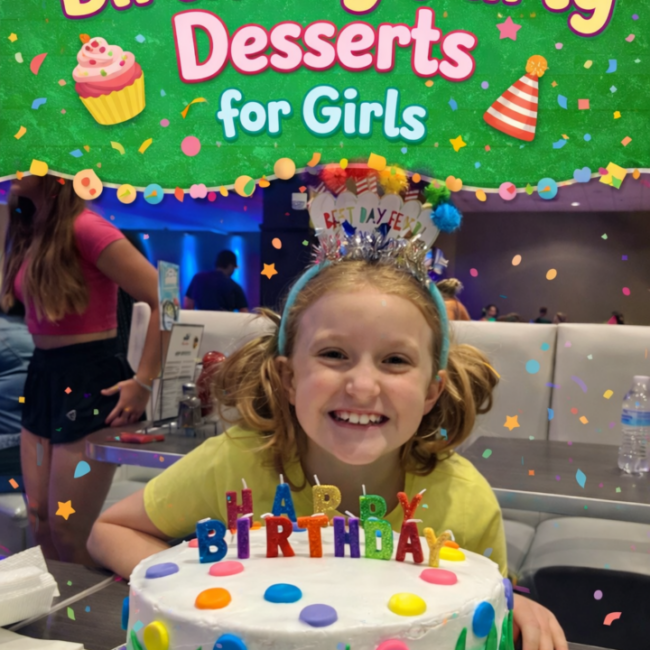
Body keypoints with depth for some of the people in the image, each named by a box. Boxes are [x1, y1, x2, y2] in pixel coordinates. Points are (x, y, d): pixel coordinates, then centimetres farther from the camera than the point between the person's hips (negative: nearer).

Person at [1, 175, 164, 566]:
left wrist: (144, 382, -18)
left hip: (90, 381, -8)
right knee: (40, 524, 15)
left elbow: (165, 300, -20)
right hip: (44, 378, 8)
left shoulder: (85, 228, -16)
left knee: (69, 530, 1)